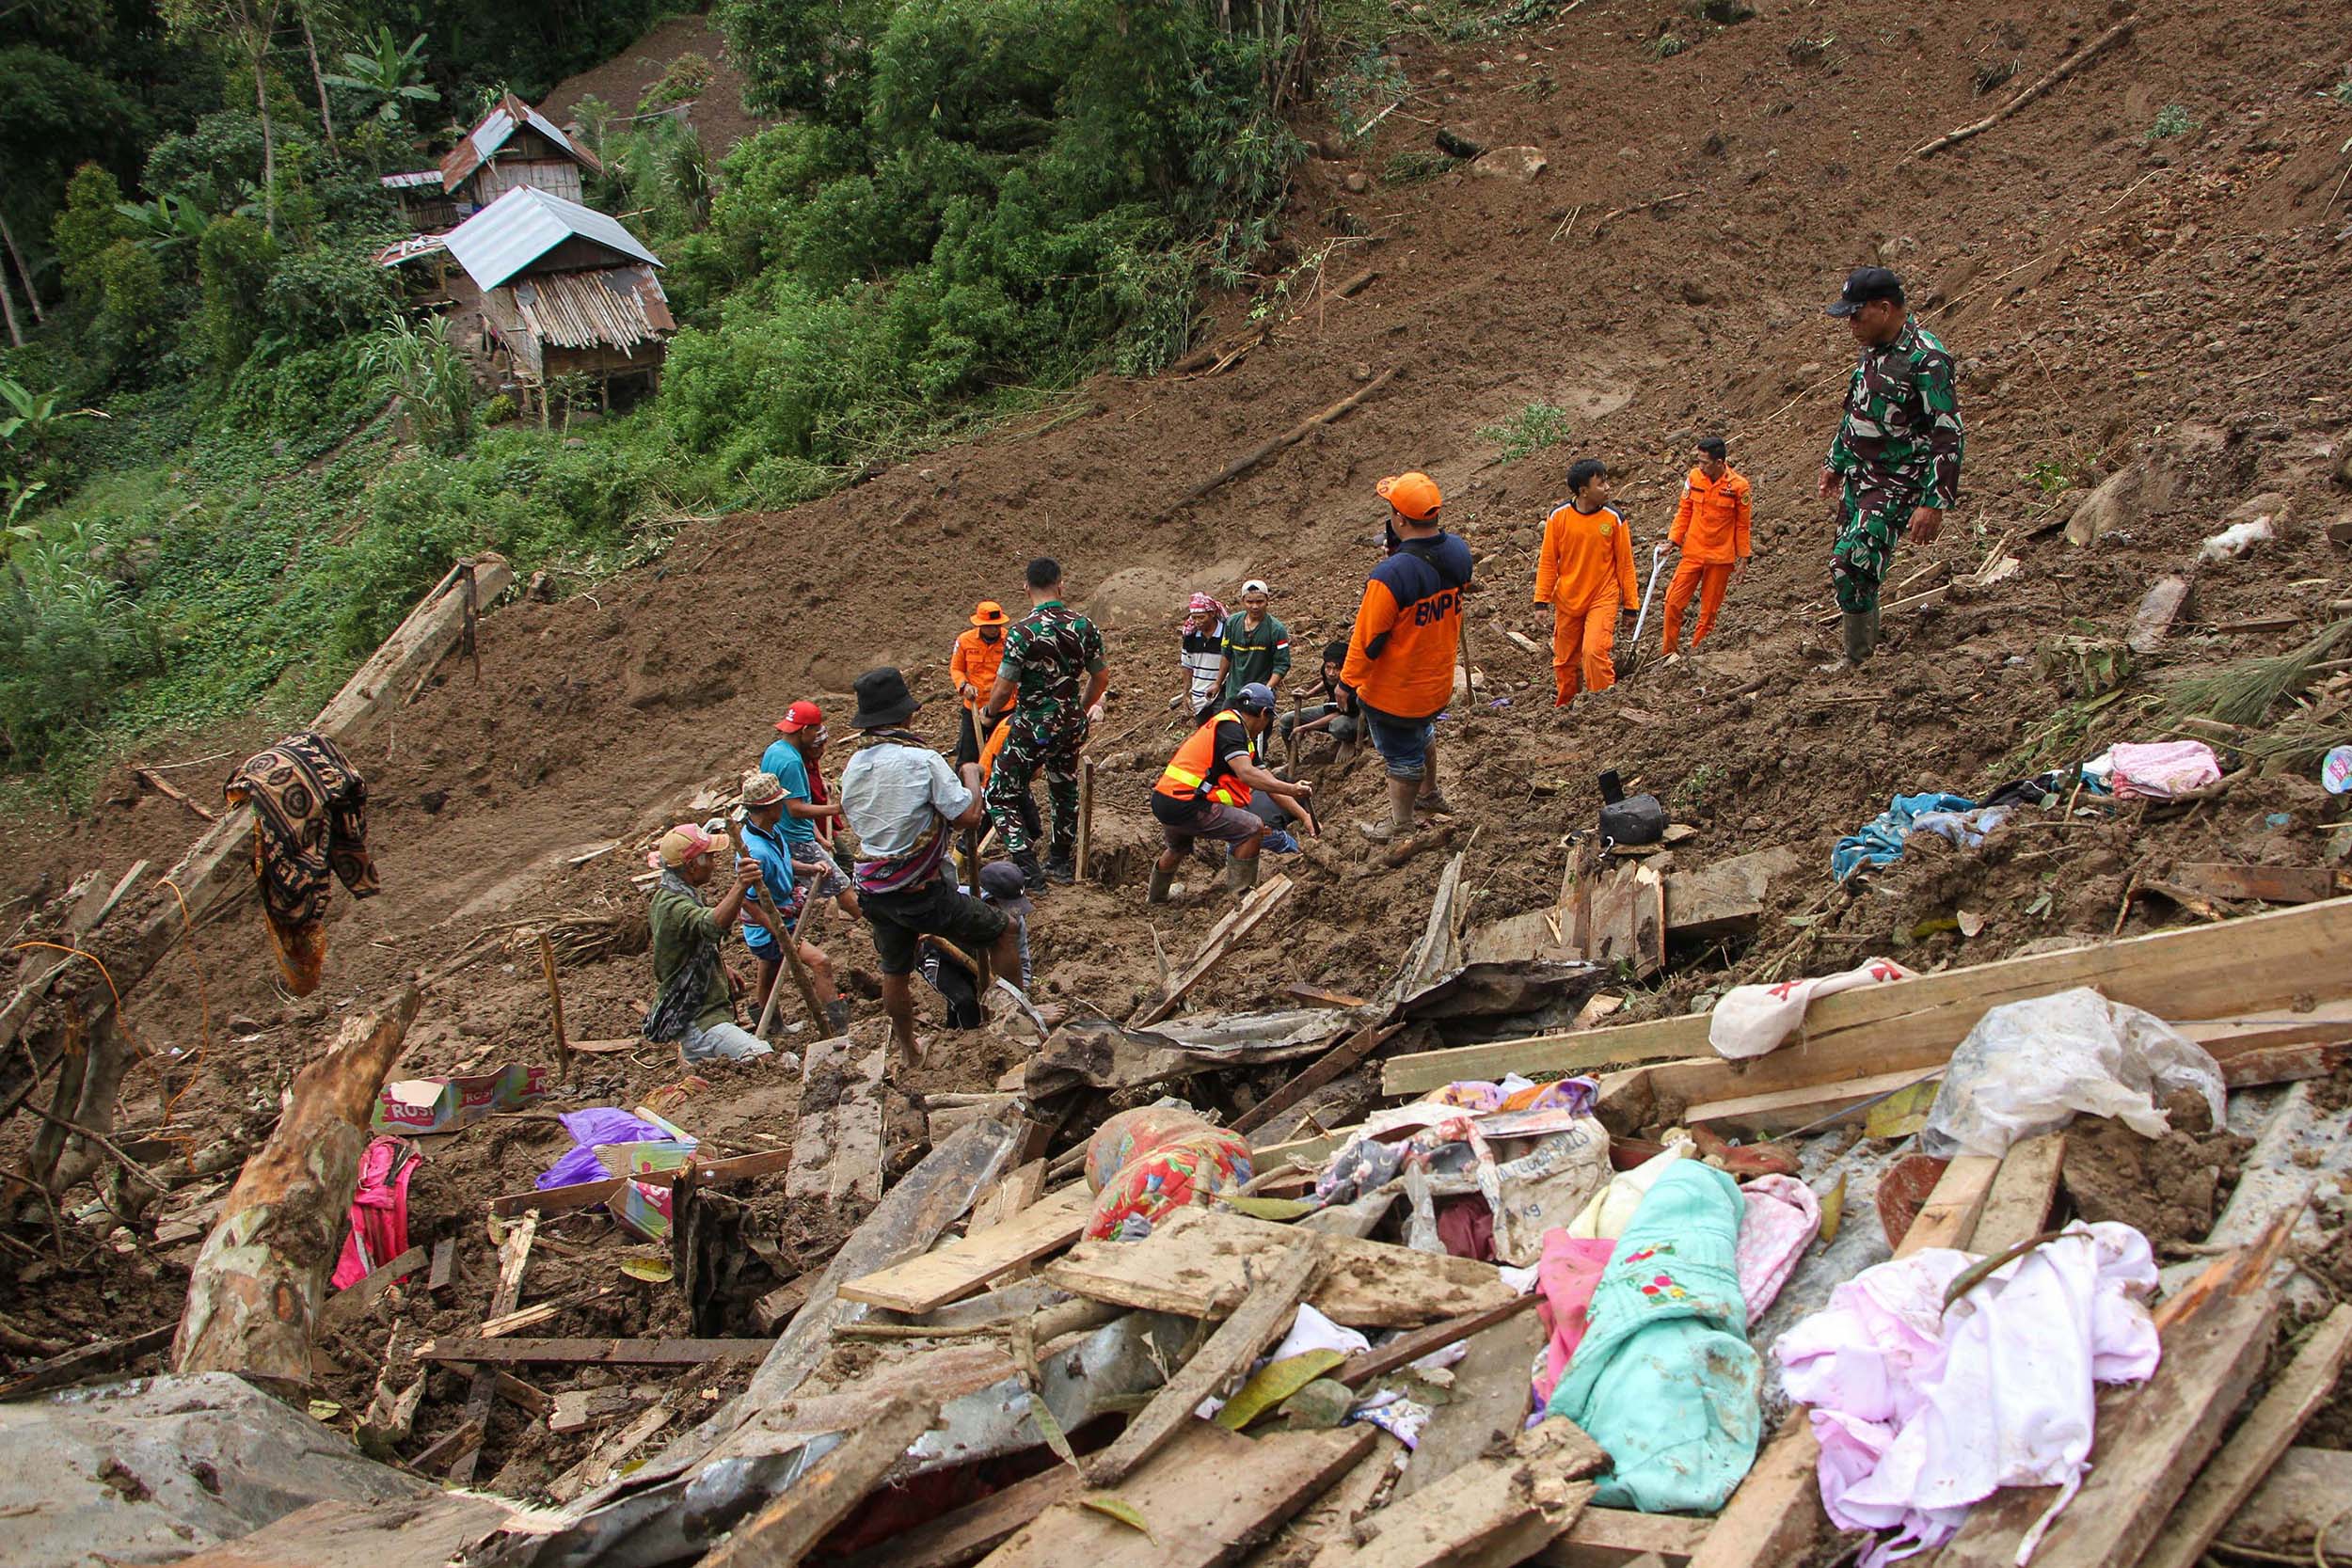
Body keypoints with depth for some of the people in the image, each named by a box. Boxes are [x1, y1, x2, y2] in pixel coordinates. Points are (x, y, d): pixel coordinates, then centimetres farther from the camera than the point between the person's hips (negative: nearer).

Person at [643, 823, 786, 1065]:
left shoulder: (669, 895, 9)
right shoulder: (672, 905, -24)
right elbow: (713, 924, -46)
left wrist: (722, 968, 21)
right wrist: (740, 887, -61)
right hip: (697, 1021, -11)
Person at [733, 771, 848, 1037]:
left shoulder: (770, 832, -2)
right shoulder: (755, 850, -32)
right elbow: (748, 902, -29)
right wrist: (781, 935, -28)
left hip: (777, 921, 10)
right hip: (765, 930, -10)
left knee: (768, 984, 28)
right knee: (820, 962, -21)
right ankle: (839, 1030, -20)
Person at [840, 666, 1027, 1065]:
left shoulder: (853, 767, 2)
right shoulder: (921, 760, -18)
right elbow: (968, 814, -19)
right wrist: (971, 776, 1)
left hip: (873, 891, 7)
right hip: (921, 892, -7)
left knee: (894, 970, 25)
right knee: (1001, 932, 11)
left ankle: (909, 1049, 43)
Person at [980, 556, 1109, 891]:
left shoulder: (1022, 632, -20)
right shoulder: (1084, 626, -3)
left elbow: (1004, 689, -17)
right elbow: (1101, 678, 7)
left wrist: (988, 713, 5)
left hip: (1033, 728, -6)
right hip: (1071, 726, 6)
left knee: (1001, 795, 6)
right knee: (1065, 791, 25)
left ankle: (1028, 871, -1)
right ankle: (1063, 863, 37)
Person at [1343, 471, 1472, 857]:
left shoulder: (1391, 576, -34)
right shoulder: (1459, 552, -13)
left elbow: (1368, 638, -23)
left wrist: (1348, 681, -8)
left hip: (1393, 691, -6)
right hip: (1439, 682, 6)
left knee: (1403, 756, 13)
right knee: (1422, 731, 34)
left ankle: (1400, 833, 32)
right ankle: (1429, 794, 56)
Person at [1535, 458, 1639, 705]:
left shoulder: (1614, 518, -6)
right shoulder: (1558, 517, -6)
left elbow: (1625, 563, 2)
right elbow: (1547, 562, 1)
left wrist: (1631, 604, 4)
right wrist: (1542, 600, -1)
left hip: (1602, 599, -2)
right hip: (1567, 600, 2)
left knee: (1595, 651, -19)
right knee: (1565, 659, 11)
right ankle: (1563, 709, 29)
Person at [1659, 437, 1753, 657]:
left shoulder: (1738, 485, -11)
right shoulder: (1694, 477, -3)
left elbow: (1742, 524, -3)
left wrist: (1743, 558, 1)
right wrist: (1672, 540, -1)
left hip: (1721, 557, -2)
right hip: (1693, 553, 2)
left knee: (1709, 609, 6)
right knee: (1674, 601, -4)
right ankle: (1668, 653, 8)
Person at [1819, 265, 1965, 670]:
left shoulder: (1926, 360, -21)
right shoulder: (1873, 348, 6)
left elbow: (1949, 437, -22)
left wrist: (1934, 503, -26)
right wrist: (1835, 461, 29)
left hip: (1897, 485, -9)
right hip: (1857, 477, 9)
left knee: (1852, 564, -17)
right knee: (1843, 563, 14)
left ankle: (1858, 659, -3)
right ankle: (1865, 635, 33)